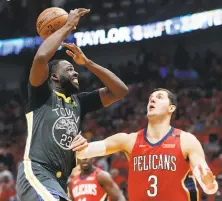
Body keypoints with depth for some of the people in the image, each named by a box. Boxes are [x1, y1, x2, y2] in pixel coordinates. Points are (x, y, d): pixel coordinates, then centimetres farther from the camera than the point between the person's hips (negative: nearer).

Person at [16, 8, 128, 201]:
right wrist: (68, 26, -3)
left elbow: (120, 91, 20)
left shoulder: (79, 101, 24)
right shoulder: (42, 94, 5)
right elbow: (41, 57, -15)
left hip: (58, 181, 9)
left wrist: (87, 62, 15)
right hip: (36, 173, -9)